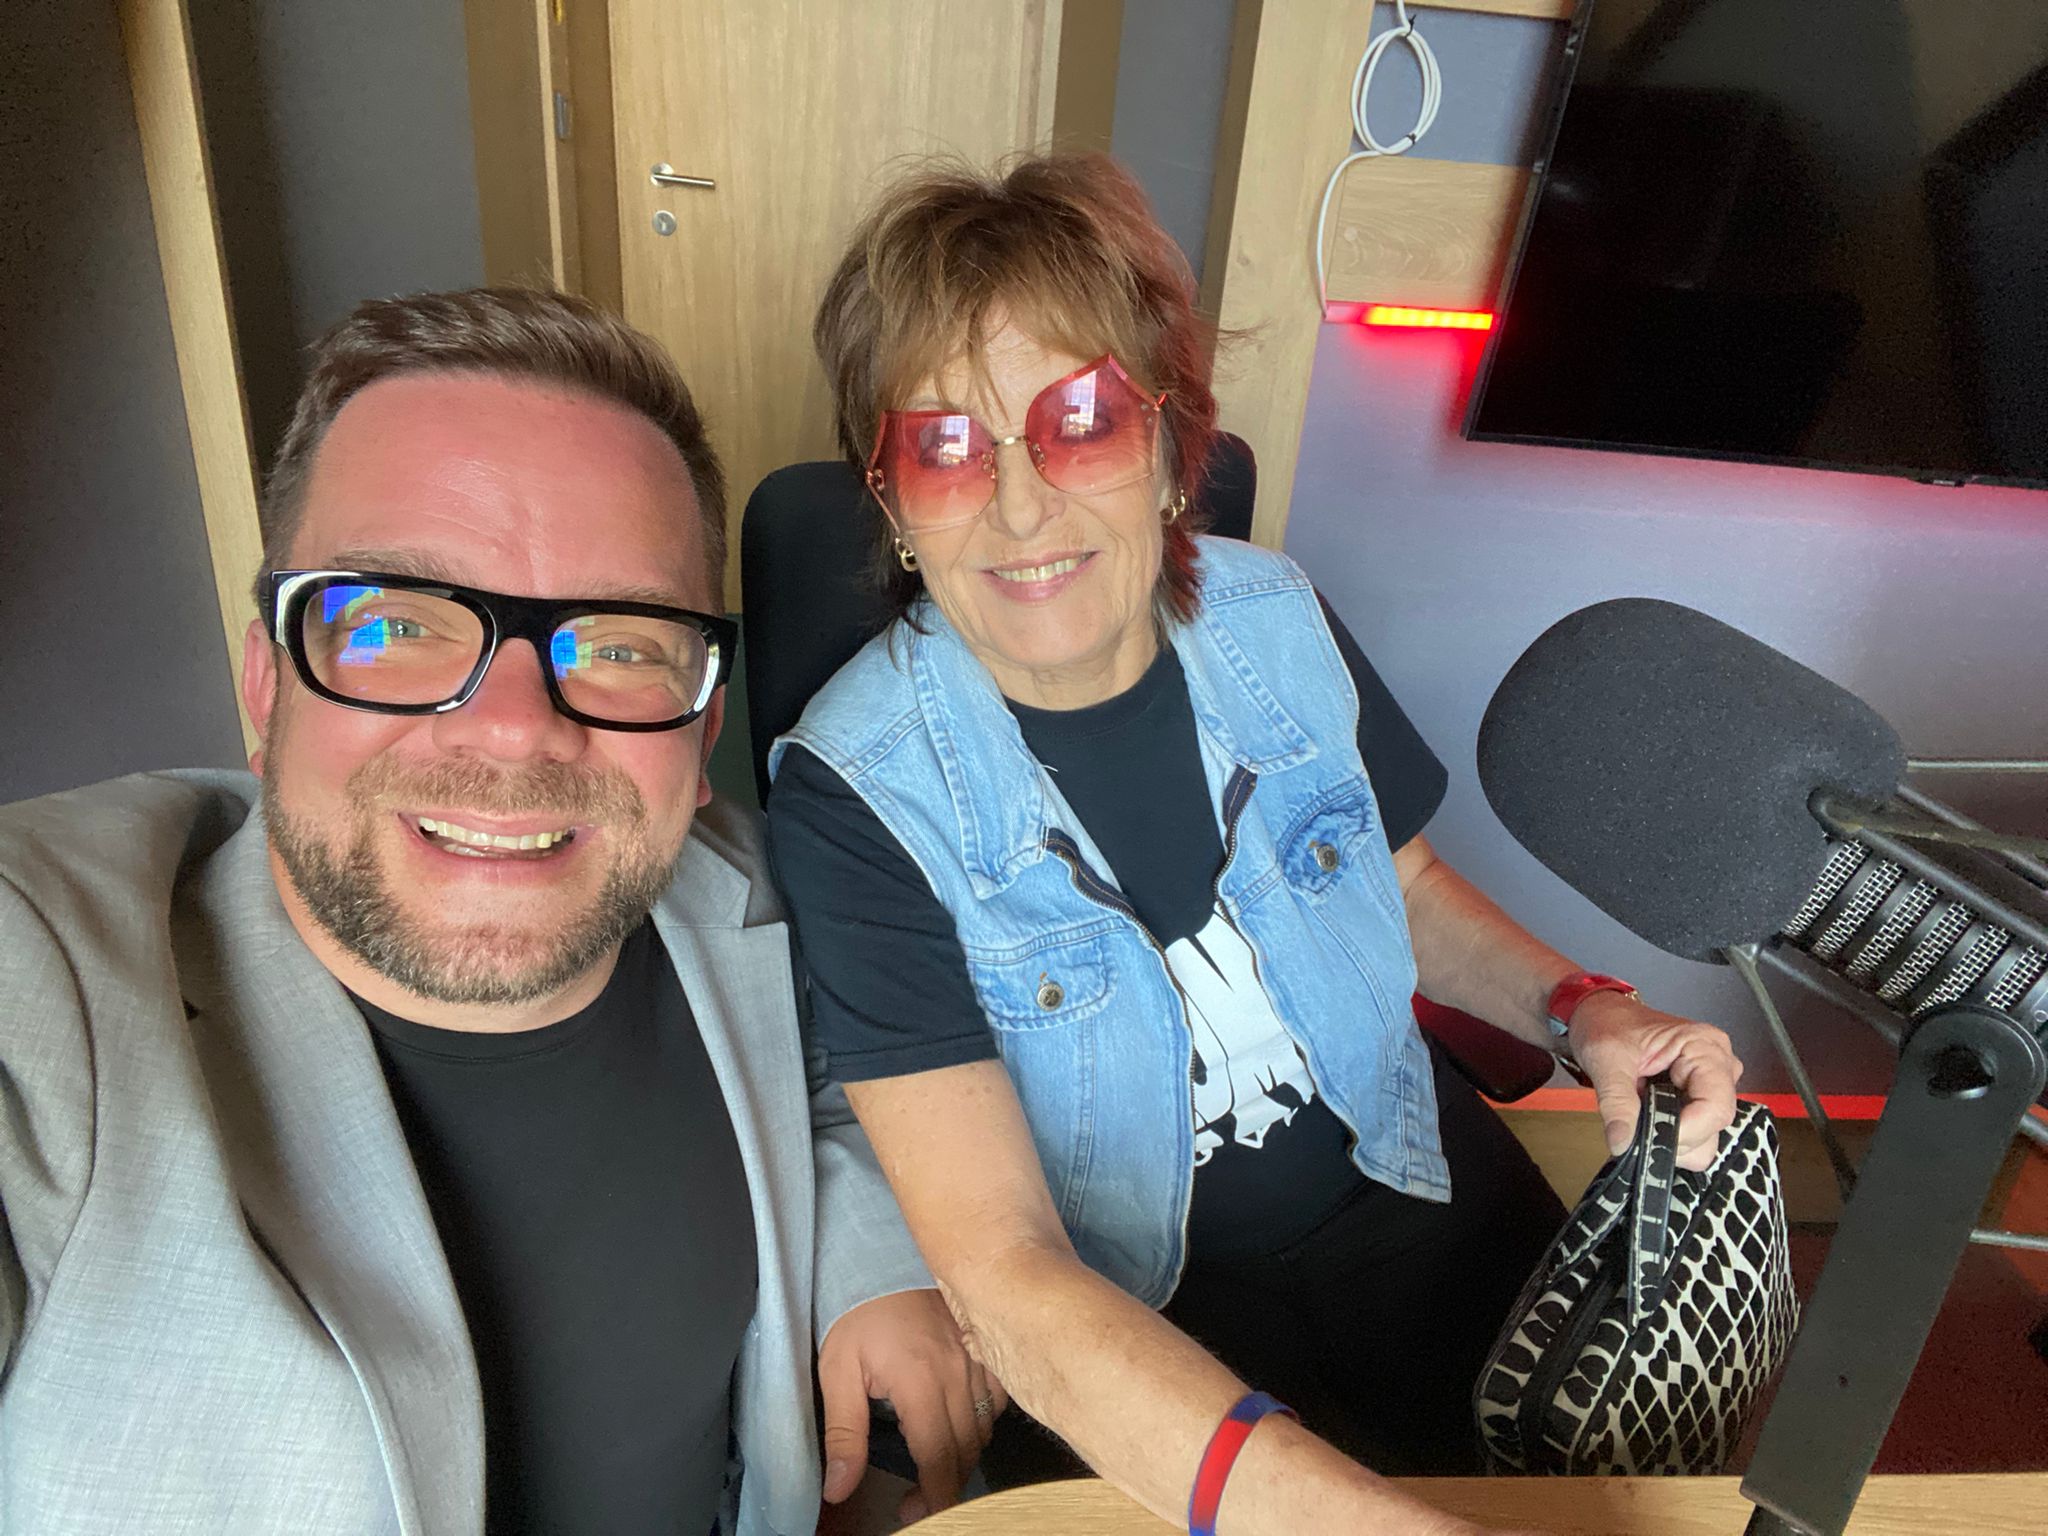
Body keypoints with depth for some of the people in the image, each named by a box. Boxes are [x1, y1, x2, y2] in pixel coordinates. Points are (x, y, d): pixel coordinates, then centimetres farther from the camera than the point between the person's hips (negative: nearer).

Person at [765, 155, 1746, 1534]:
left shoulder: (1276, 620, -8)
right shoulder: (858, 791, -21)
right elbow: (1003, 1272, -25)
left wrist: (1580, 1008, -7)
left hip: (1405, 1192, 4)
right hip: (1122, 1319, -3)